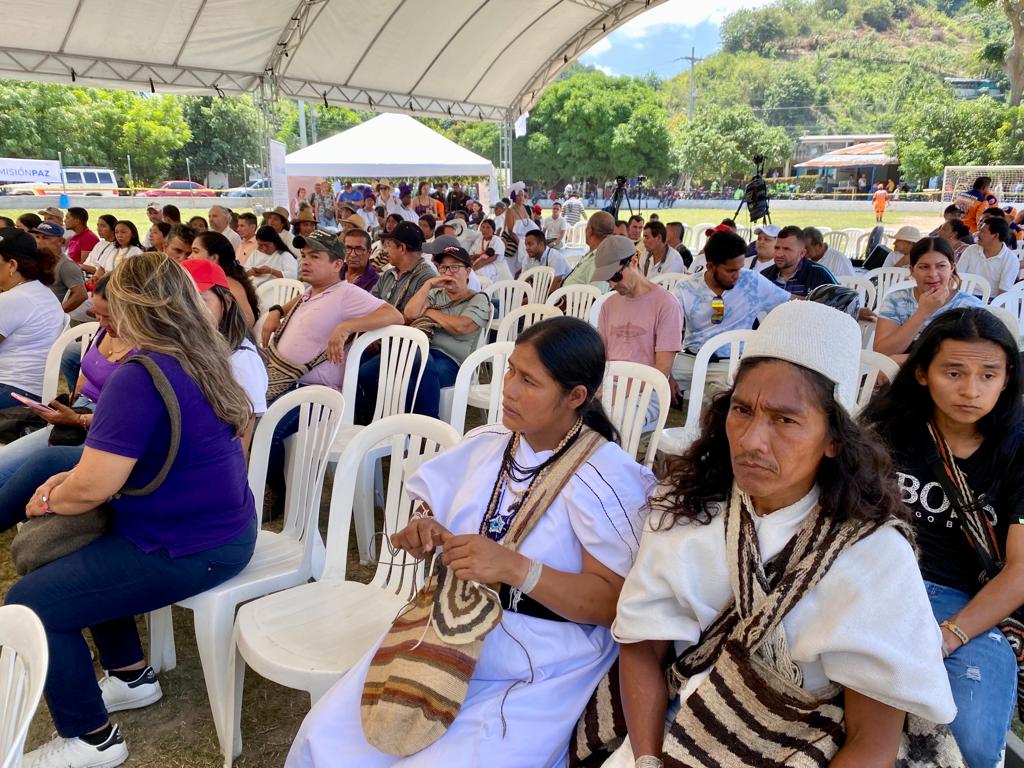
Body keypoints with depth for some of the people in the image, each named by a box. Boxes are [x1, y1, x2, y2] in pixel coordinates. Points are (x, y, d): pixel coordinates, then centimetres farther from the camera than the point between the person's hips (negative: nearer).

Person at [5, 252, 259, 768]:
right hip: (222, 527, 10)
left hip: (190, 550, -10)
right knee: (53, 554, 27)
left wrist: (47, 501, -1)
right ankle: (131, 677, 33)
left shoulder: (138, 378, -23)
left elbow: (92, 489, -22)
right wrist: (77, 475, 9)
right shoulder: (202, 359, 5)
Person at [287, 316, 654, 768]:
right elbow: (436, 515, 13)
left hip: (536, 674, -5)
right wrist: (422, 531, -12)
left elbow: (612, 602, -17)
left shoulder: (607, 478, -15)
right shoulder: (485, 444, 2)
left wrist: (514, 568, -28)